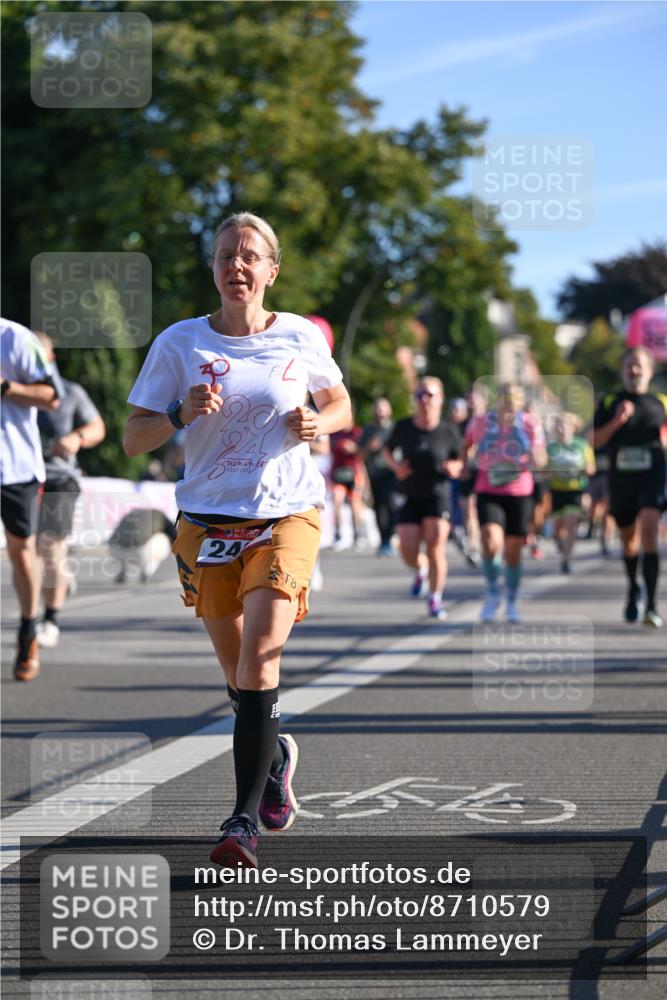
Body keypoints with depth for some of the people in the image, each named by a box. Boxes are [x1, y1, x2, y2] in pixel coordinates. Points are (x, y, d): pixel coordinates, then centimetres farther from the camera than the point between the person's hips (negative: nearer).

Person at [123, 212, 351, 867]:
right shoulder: (179, 344, 0)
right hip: (207, 522, 2)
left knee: (258, 663, -18)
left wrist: (318, 423, -4)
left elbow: (340, 403, 19)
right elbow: (133, 439, 0)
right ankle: (275, 754, 43)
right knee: (240, 676, 11)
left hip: (286, 517, -2)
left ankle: (245, 820, -15)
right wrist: (181, 415, -19)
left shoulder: (301, 338, 2)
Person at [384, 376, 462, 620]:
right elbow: (388, 450, 15)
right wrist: (396, 466, -4)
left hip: (438, 497, -2)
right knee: (408, 554, -3)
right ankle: (421, 570, 35)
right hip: (411, 497, 2)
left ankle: (435, 600, 2)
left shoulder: (448, 432, -4)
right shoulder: (403, 428, -2)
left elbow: (459, 461, 8)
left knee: (435, 547, -13)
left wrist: (454, 467, -15)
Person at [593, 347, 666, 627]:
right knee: (628, 537, 16)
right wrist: (617, 421, -13)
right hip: (621, 478, 2)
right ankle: (633, 588, 45)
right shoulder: (610, 402, 6)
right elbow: (594, 441, 1)